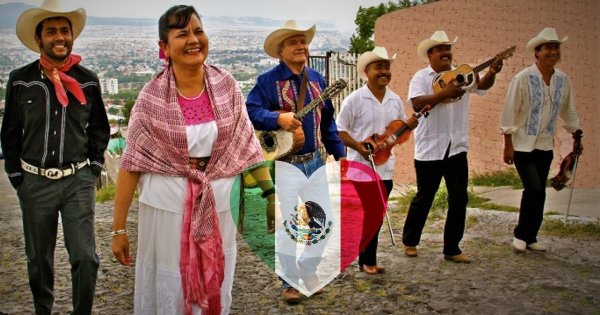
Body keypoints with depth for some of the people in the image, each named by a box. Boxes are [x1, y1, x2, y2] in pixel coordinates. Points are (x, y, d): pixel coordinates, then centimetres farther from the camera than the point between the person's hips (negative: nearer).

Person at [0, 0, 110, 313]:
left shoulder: (88, 81, 0)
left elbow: (99, 129, 11)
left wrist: (93, 169, 4)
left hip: (78, 181, 0)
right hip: (35, 182, 1)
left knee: (85, 258, -6)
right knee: (39, 260, 13)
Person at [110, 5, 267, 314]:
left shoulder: (226, 85, -4)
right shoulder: (152, 97, -10)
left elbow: (245, 147, 3)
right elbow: (131, 162, -7)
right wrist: (119, 228, -5)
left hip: (219, 202, 2)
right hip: (168, 203, -2)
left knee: (215, 288, 17)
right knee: (170, 289, 12)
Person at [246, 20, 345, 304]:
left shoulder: (316, 79, 12)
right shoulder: (268, 80, -6)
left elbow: (327, 120, 16)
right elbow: (251, 111, -16)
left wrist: (339, 153, 13)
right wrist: (278, 118, -32)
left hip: (315, 161, 6)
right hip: (284, 162, -6)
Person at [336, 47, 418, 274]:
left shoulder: (395, 100, 8)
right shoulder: (354, 100, -9)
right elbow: (339, 131, -8)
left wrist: (409, 125, -5)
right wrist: (359, 147, -20)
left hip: (385, 167, 6)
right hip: (361, 166, -6)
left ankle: (367, 260, 24)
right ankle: (367, 261, 12)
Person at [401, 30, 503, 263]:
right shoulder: (421, 77, -4)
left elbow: (482, 85, -8)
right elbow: (417, 103, -19)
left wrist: (492, 73, -28)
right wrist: (444, 93, -28)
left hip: (456, 148, 4)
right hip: (429, 150, -4)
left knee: (459, 199, 5)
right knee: (424, 198, 8)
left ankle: (452, 249, 16)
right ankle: (409, 241, 27)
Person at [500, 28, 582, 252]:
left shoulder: (563, 80, 2)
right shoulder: (523, 78, -13)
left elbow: (569, 111, 15)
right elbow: (509, 112, -11)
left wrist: (576, 136, 19)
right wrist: (508, 145, -12)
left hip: (545, 146, 5)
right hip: (523, 145, -5)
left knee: (538, 193, 9)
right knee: (534, 189, -14)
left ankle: (530, 238, 22)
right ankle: (520, 234, 6)